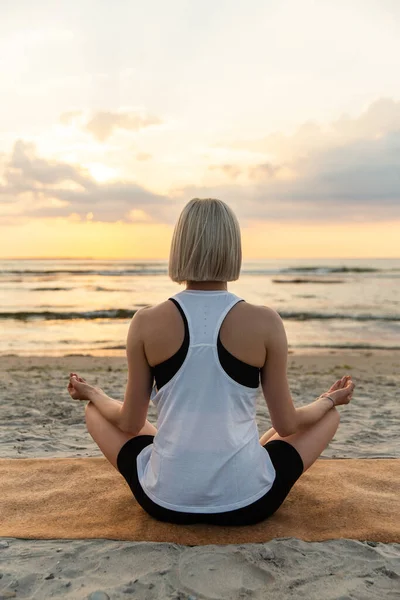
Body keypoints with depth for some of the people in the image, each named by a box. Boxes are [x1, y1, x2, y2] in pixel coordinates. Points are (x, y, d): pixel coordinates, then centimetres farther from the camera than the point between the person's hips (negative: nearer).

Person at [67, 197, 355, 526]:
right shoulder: (265, 322, -11)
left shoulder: (147, 322, -9)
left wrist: (92, 393, 22)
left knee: (95, 411, 26)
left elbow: (130, 423, 1)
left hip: (166, 500, 1)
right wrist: (331, 398, 19)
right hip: (248, 502, 0)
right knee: (330, 414, 23)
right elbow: (287, 425, -1)